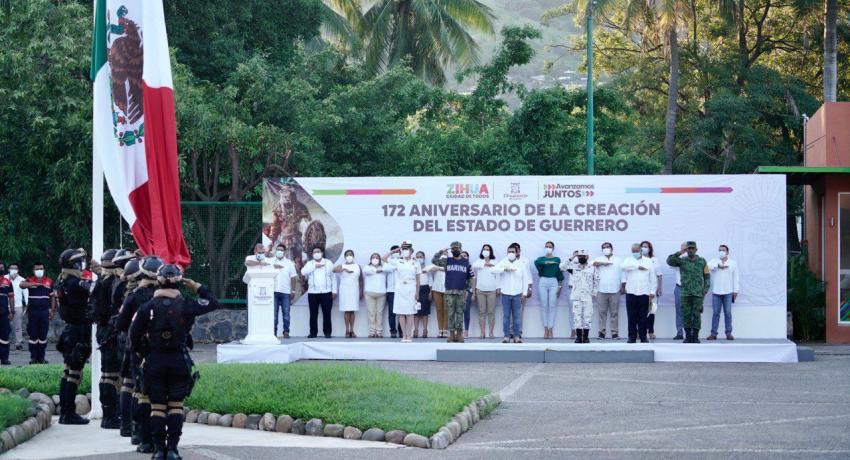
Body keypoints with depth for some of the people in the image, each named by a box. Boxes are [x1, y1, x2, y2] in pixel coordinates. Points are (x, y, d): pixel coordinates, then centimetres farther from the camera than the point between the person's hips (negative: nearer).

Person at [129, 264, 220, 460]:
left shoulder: (147, 307, -5)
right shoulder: (185, 306, -6)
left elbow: (134, 334, -1)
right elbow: (213, 303, 3)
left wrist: (141, 353, 16)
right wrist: (197, 287, 13)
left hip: (154, 361, 0)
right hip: (179, 360, 0)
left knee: (157, 405, 7)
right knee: (176, 405, 5)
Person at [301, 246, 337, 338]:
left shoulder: (328, 263, 11)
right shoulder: (309, 263, 11)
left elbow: (333, 277, 10)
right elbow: (303, 272, -8)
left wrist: (334, 291, 3)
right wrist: (315, 266, -12)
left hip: (326, 293, -1)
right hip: (313, 293, 1)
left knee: (327, 313, -2)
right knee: (313, 314, 0)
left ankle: (327, 332, 3)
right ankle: (313, 332, 6)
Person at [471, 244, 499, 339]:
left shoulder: (494, 262, 9)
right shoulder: (479, 261, 12)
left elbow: (497, 276, 7)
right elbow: (474, 266, -12)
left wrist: (498, 288, -1)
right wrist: (485, 264, -11)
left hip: (491, 290, -1)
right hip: (480, 290, 1)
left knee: (491, 312, -3)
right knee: (482, 312, -1)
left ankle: (491, 332, -2)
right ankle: (482, 332, -1)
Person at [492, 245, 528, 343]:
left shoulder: (521, 264, 6)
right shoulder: (503, 263, 6)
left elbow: (525, 279, 8)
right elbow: (494, 270, -9)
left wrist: (524, 293, 3)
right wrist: (505, 269, -21)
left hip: (517, 294, 0)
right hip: (506, 293, 0)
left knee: (517, 316, 0)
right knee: (506, 316, 1)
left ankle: (517, 336, 5)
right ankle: (506, 336, 5)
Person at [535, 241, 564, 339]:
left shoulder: (557, 259, 11)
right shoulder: (541, 259, 10)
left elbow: (560, 273, 9)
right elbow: (536, 262, -15)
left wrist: (559, 286, 3)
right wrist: (546, 263, -27)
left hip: (553, 283, 0)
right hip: (543, 282, 0)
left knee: (552, 306, -5)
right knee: (544, 306, -1)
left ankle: (551, 330, -3)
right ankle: (545, 329, 2)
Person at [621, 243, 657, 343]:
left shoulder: (648, 261, 12)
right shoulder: (629, 260, 12)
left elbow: (653, 278, 9)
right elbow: (623, 266, -12)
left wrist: (652, 292, 1)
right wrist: (638, 266, -12)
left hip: (644, 293, 0)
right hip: (631, 293, 0)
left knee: (643, 316, 0)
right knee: (632, 316, -1)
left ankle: (643, 336, 7)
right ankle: (632, 336, 5)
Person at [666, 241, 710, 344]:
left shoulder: (702, 261, 6)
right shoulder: (681, 261, 6)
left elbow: (707, 277, 8)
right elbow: (669, 261, -9)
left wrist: (705, 290, -1)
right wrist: (679, 253, -17)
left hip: (698, 293, -1)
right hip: (685, 293, 1)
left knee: (696, 315, -1)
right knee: (686, 315, 1)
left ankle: (695, 337, 5)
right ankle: (688, 337, 8)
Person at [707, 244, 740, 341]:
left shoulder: (733, 263, 9)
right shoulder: (714, 261, 8)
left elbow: (735, 278, 8)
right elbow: (708, 266, -14)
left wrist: (735, 291, 2)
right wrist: (718, 265, -23)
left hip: (728, 292, 0)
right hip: (716, 292, 0)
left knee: (728, 313, 0)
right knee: (715, 313, 1)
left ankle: (729, 333, 4)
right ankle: (713, 333, 3)